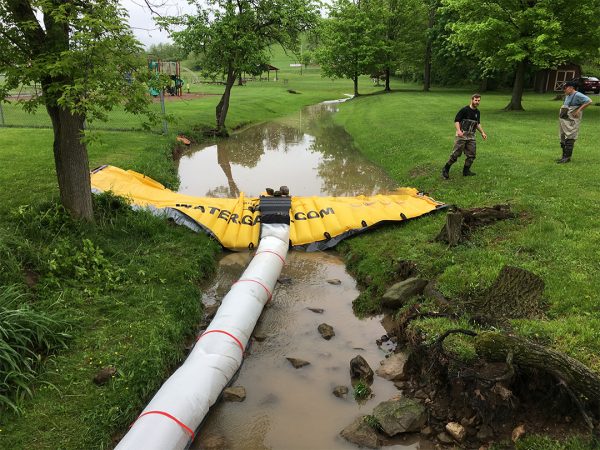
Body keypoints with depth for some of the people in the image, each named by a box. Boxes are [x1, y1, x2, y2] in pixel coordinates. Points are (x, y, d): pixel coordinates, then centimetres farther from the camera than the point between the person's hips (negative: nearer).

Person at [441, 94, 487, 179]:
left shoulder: (478, 112, 12)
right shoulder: (464, 110, -9)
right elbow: (456, 120, -12)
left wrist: (482, 132, 16)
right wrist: (458, 130, -26)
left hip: (471, 136, 7)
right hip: (462, 135, -6)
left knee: (471, 154, 5)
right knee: (456, 153, -8)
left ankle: (466, 171, 18)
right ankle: (445, 169, 3)